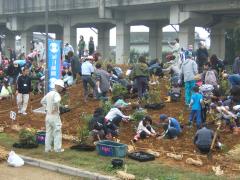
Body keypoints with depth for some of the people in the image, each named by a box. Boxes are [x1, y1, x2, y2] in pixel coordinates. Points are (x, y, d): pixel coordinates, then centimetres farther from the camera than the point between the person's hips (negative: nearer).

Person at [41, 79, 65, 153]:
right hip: (55, 116, -8)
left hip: (48, 115, 8)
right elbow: (56, 101, -37)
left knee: (48, 132, 12)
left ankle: (47, 148, 15)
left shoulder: (49, 93, 11)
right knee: (57, 132, 3)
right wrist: (55, 109, -22)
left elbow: (42, 101, 23)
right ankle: (58, 148, 5)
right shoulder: (56, 94, -15)